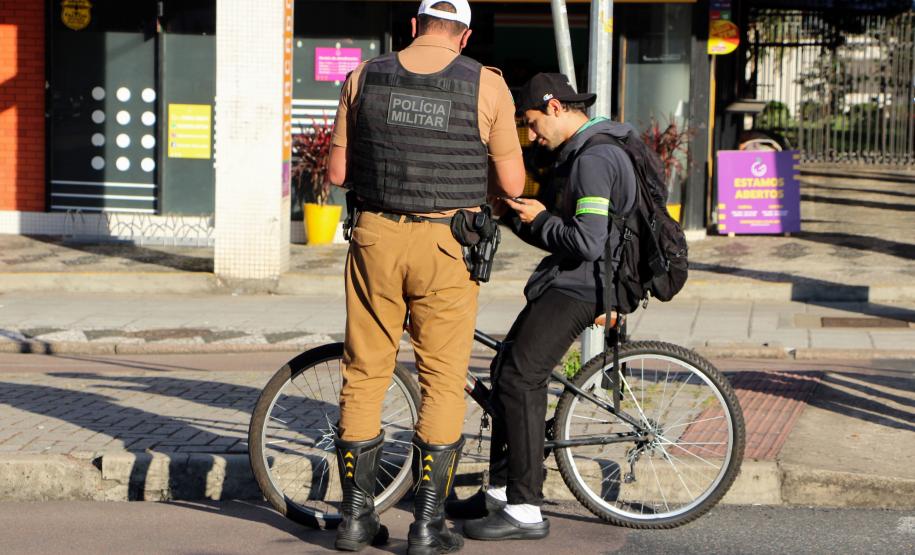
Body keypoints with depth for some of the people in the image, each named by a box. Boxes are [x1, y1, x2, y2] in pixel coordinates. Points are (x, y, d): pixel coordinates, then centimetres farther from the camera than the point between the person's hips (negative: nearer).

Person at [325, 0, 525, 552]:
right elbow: (511, 183, -1)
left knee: (365, 375, 12)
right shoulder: (486, 85, -3)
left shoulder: (364, 77, 3)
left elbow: (338, 172, 5)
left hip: (377, 237, 2)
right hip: (447, 245, -2)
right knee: (443, 382, 6)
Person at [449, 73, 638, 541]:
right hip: (568, 280, 11)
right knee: (506, 372, 14)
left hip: (577, 287, -11)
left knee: (520, 379, -15)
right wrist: (516, 214, 10)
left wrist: (538, 219, -11)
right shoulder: (581, 153, 18)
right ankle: (501, 490, 23)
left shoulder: (594, 159, -18)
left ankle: (525, 510, -12)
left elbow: (587, 241, -26)